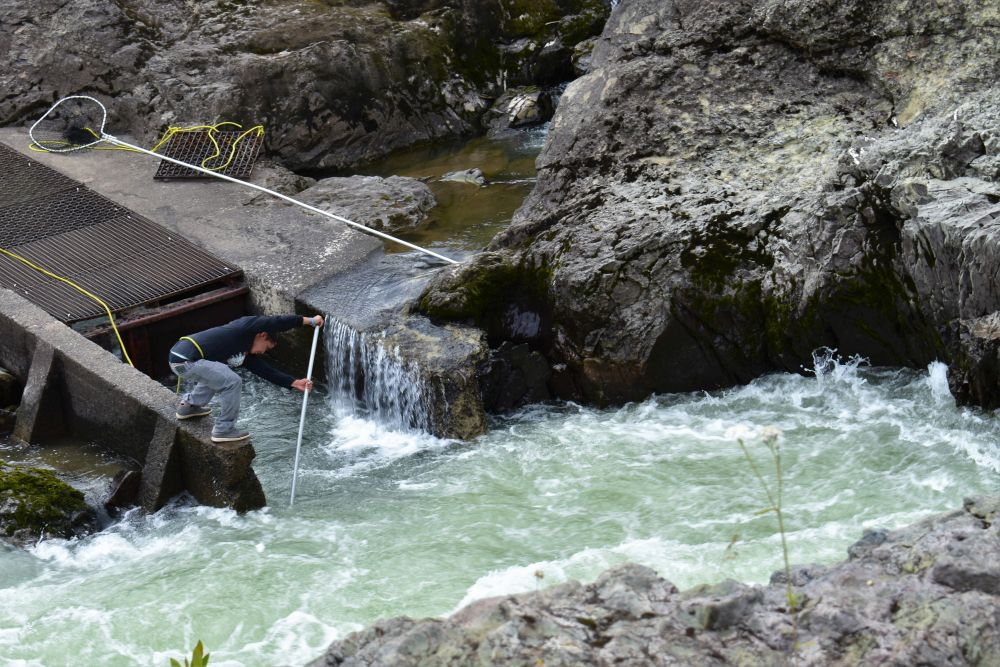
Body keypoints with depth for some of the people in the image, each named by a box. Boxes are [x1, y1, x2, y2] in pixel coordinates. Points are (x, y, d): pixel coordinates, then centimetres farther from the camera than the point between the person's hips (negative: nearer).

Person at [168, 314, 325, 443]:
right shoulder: (247, 325, -1)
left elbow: (265, 371, 23)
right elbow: (278, 322, -9)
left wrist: (295, 383, 19)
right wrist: (310, 321, -1)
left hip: (178, 356, 10)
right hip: (186, 360, -10)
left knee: (217, 377, 32)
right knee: (232, 382, -9)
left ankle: (188, 405, 42)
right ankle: (223, 429, 3)